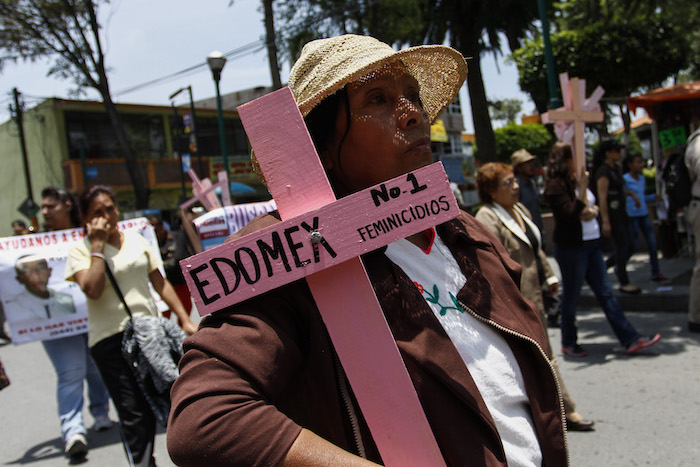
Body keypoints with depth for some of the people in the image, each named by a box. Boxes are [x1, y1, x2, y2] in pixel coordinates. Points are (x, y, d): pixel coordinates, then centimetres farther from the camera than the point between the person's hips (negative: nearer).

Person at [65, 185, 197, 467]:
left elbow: (160, 283, 14)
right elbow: (92, 290, -19)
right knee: (132, 412, -6)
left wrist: (185, 320, 8)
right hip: (111, 338, -4)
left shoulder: (136, 240, 11)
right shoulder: (80, 250, -1)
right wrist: (98, 244, -13)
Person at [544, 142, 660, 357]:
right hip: (571, 248, -8)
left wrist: (593, 211, -5)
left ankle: (630, 339, 9)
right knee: (571, 296, 4)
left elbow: (593, 206, 18)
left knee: (605, 293, 8)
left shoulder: (577, 180, 13)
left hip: (592, 244, 8)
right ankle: (568, 343, 19)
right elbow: (570, 215, -21)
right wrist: (582, 188, -22)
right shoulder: (556, 185, -13)